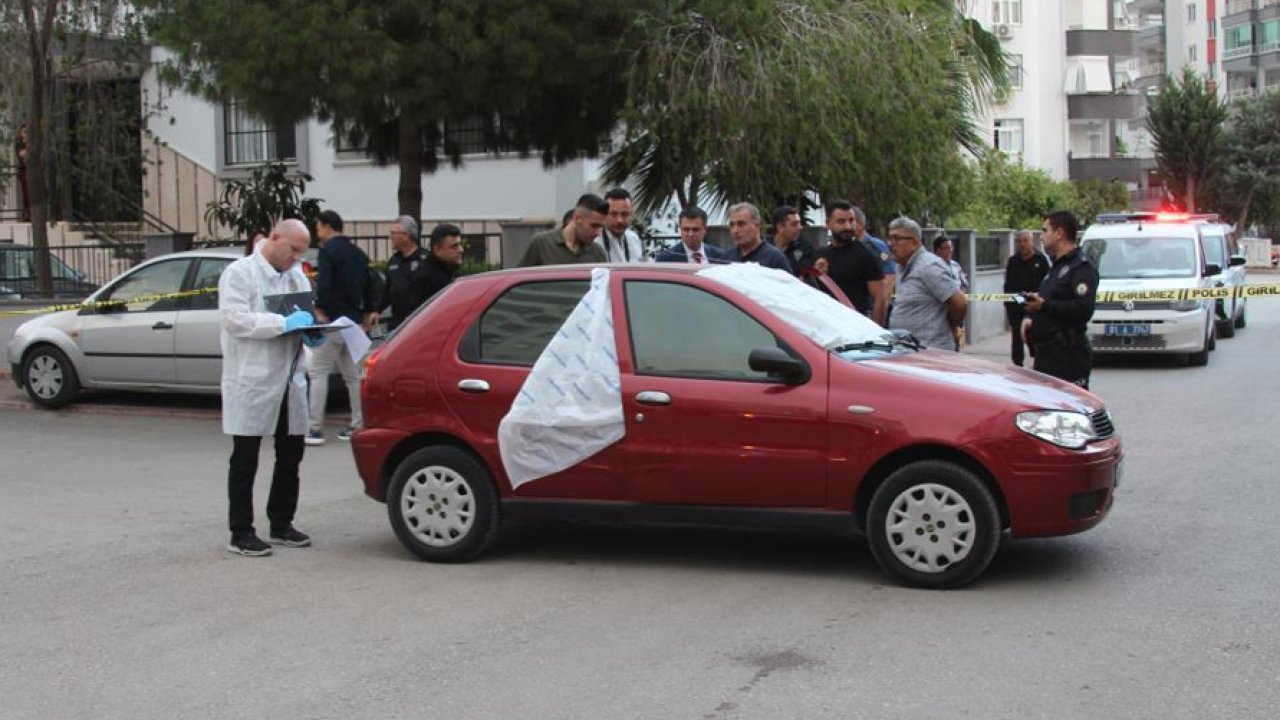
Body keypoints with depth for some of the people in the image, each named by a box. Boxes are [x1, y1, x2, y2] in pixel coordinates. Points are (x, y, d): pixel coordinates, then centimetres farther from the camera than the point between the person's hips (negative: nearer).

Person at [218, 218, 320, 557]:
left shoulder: (297, 276, 15)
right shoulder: (240, 273, -7)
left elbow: (308, 315, 24)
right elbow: (233, 318, -19)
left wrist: (313, 333, 0)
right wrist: (284, 323, -24)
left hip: (289, 381, 7)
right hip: (252, 382, -7)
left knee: (290, 456, 12)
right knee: (245, 459, 1)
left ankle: (281, 523, 25)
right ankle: (241, 533, 6)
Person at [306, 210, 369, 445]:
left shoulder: (328, 250, -10)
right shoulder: (358, 253, 16)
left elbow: (323, 284, -22)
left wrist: (320, 310, -14)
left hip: (333, 320, -8)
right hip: (354, 320, 8)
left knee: (318, 371, -4)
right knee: (353, 374, 13)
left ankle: (315, 428, -8)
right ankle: (358, 424, 12)